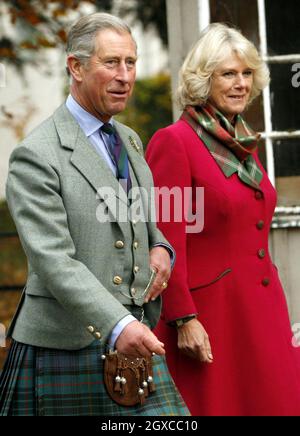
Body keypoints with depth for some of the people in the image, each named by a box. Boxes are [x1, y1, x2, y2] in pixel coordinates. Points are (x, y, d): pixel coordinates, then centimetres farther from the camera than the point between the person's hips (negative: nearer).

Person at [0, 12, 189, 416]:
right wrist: (116, 326, -31)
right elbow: (53, 260, -20)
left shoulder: (129, 140, 14)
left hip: (135, 339, 6)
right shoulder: (36, 155, -11)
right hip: (66, 348, -6)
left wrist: (159, 249, 3)